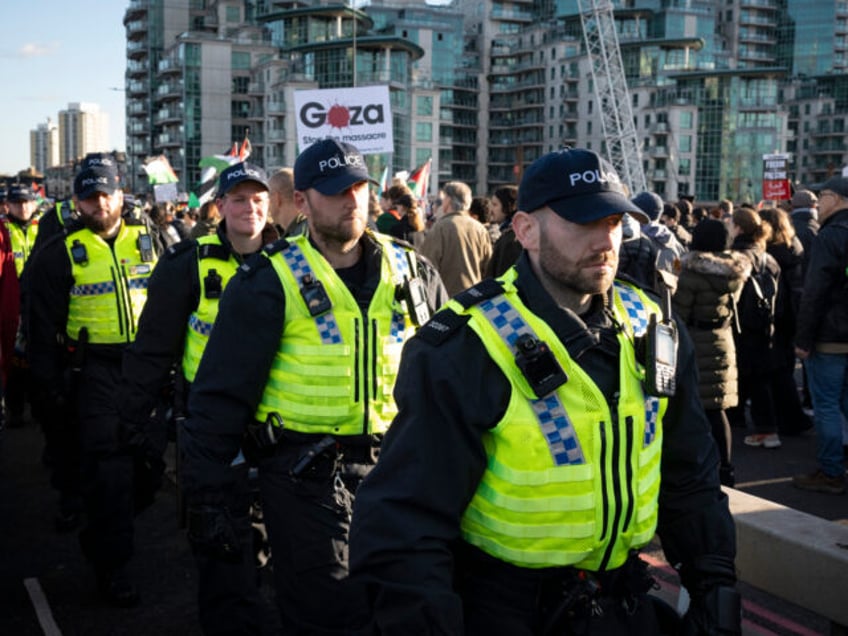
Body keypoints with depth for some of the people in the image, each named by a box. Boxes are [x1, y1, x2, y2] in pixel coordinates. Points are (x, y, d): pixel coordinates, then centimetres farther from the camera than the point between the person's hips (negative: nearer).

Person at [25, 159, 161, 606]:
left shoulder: (146, 240, 7)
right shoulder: (61, 253, -2)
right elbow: (43, 323, 1)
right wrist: (50, 383, -2)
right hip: (95, 370, -4)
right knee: (109, 469, -6)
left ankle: (103, 533, 37)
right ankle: (112, 565, 8)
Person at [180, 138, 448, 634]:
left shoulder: (411, 271, 3)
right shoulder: (269, 283, -9)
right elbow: (222, 393, -8)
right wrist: (207, 494, -9)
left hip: (395, 464, 4)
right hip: (307, 475, -4)